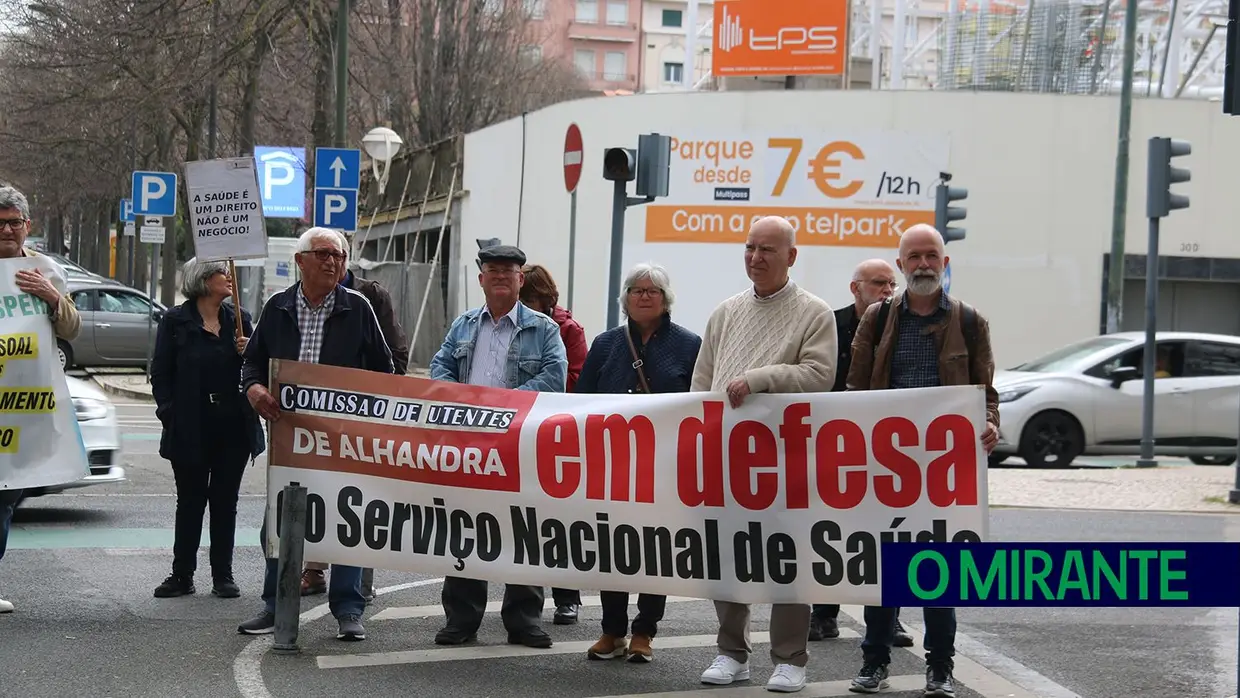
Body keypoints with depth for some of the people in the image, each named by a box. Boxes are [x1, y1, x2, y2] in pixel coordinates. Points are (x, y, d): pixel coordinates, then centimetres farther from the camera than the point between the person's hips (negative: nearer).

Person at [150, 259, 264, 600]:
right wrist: (170, 413, -8)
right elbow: (161, 373, 0)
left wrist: (249, 351, -6)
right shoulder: (175, 321, 0)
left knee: (225, 501, 7)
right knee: (190, 501, 4)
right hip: (191, 429, -3)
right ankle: (182, 575, 12)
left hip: (234, 427, 3)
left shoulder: (238, 319, 10)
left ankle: (223, 575, 13)